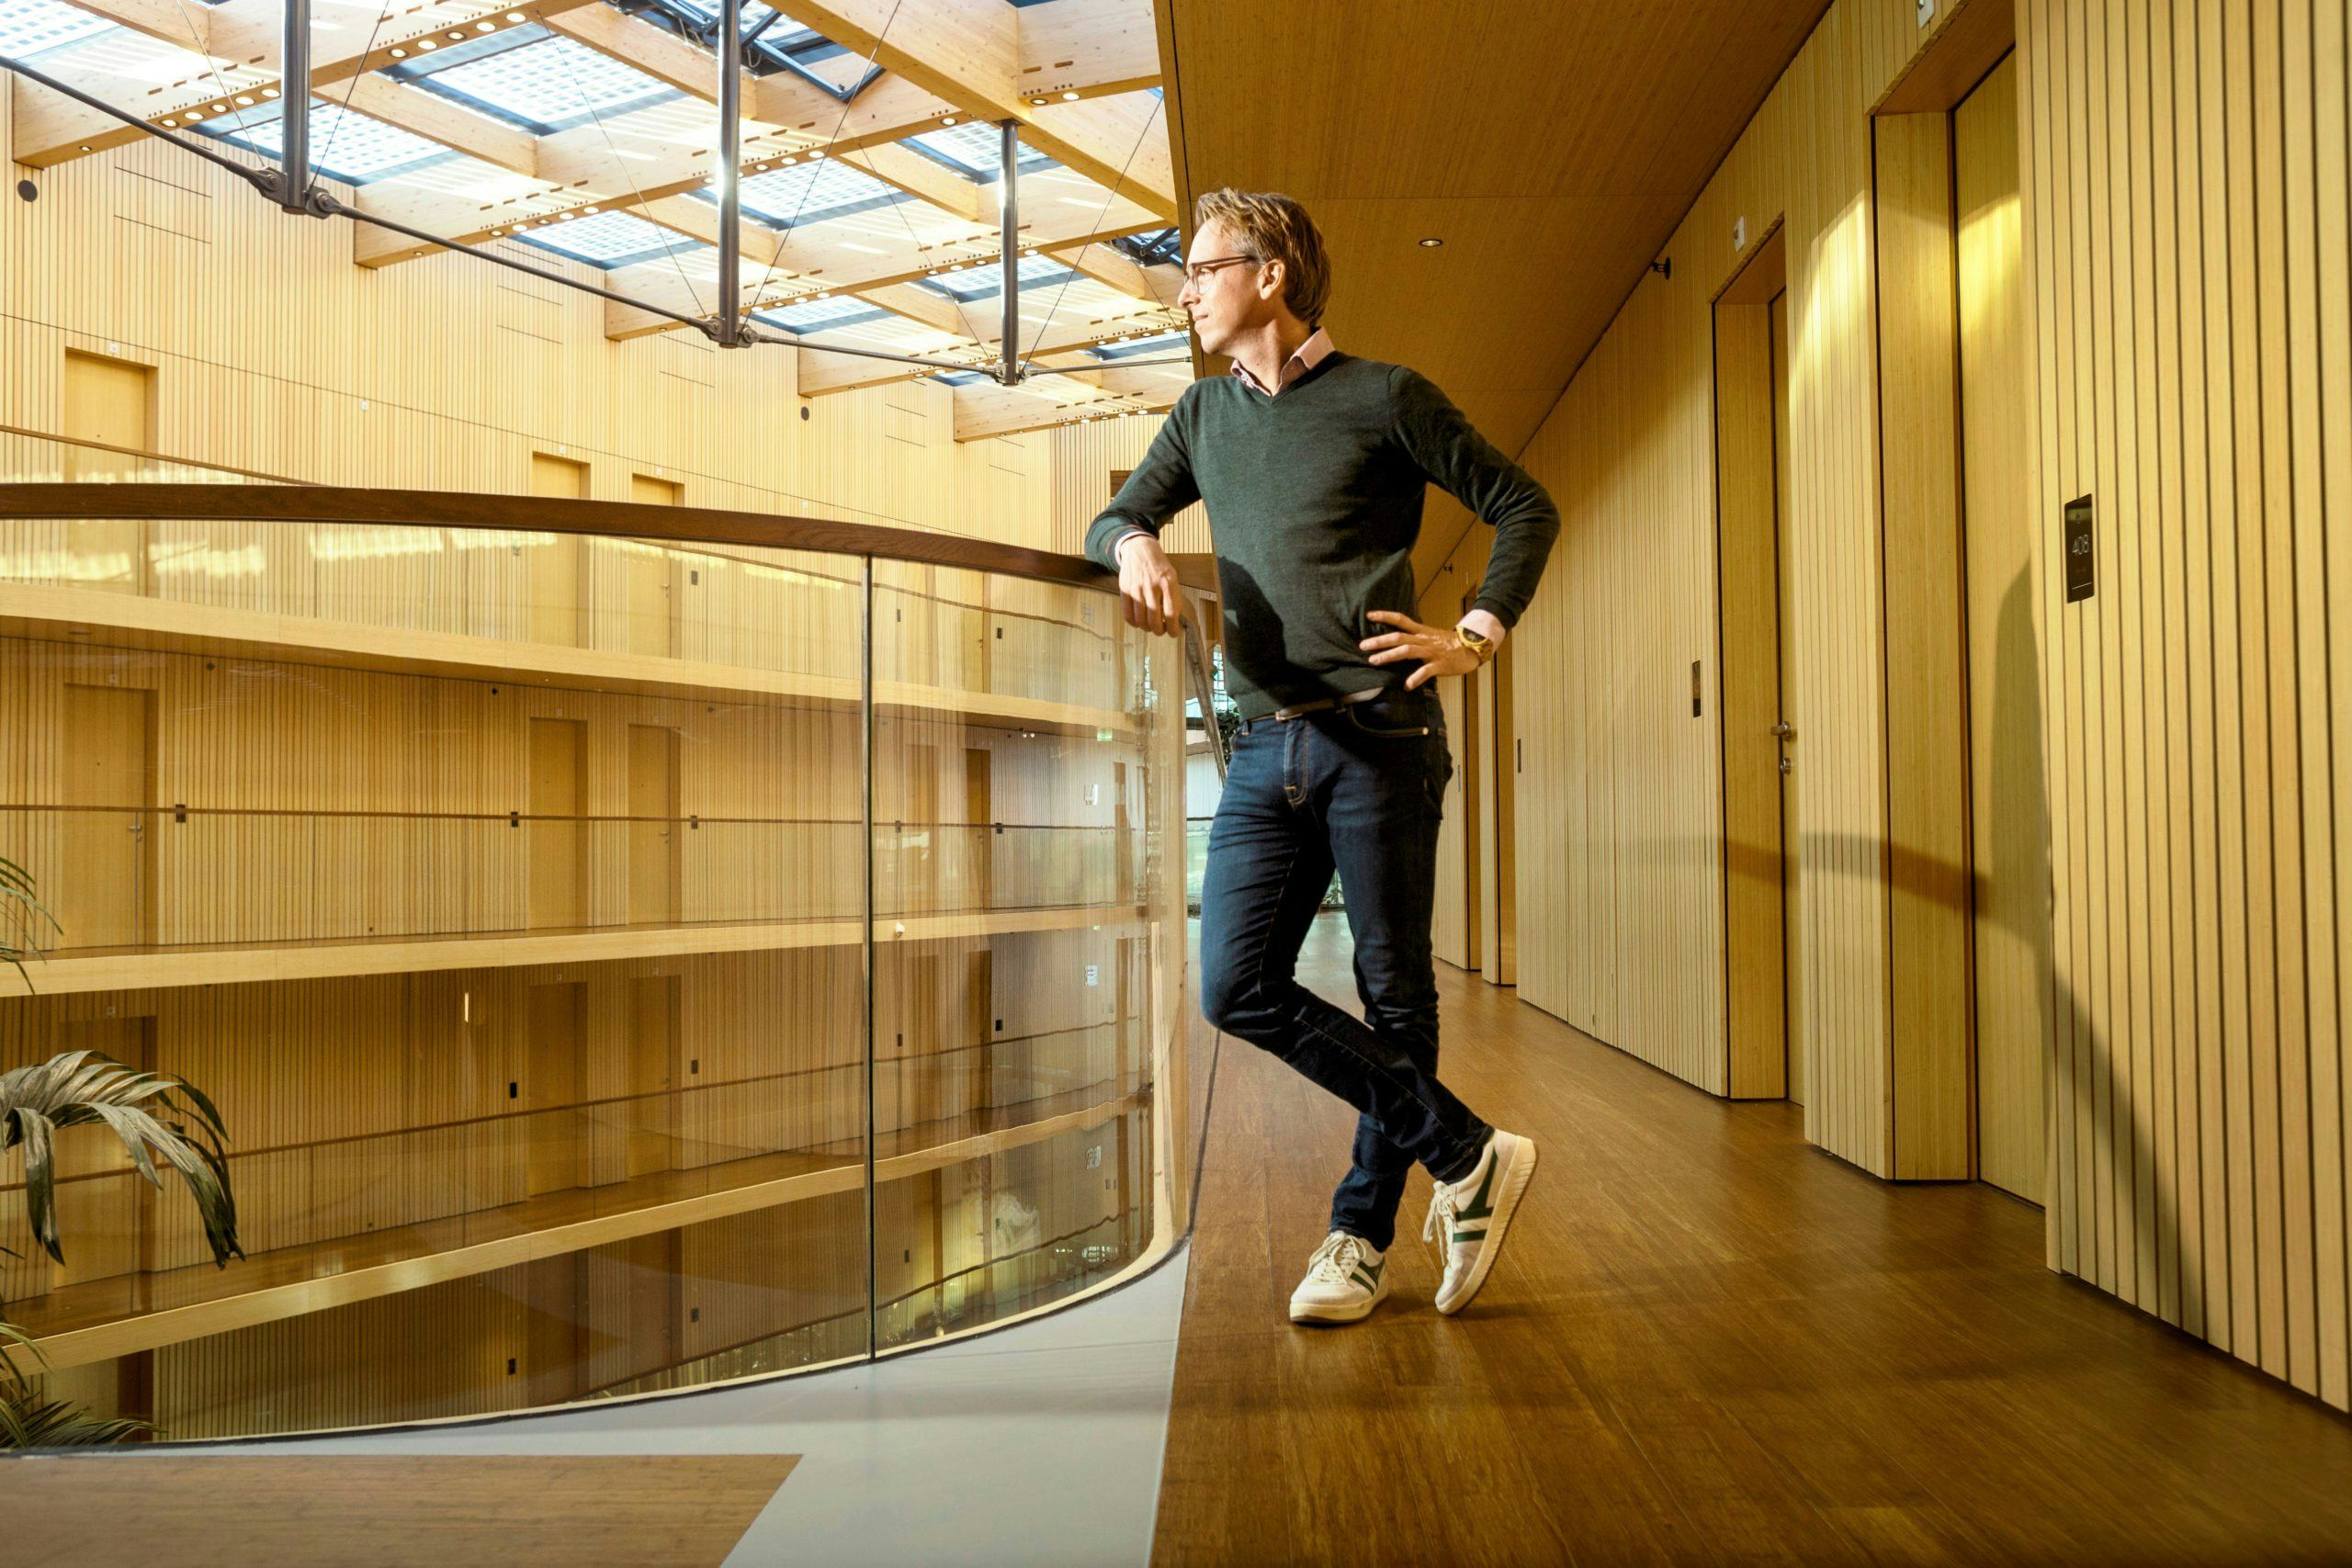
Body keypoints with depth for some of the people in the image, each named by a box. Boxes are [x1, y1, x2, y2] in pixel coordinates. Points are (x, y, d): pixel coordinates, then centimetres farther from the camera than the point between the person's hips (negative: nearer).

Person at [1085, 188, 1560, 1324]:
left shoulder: (1382, 398, 2)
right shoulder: (1206, 413, 18)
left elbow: (1523, 507, 6)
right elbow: (1118, 513, 25)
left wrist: (1476, 637, -7)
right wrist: (1134, 545, 0)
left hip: (1379, 740, -5)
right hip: (1266, 749, 5)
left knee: (1394, 996, 2)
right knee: (1235, 988, -6)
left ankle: (1361, 1239, 19)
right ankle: (1468, 1155, 5)